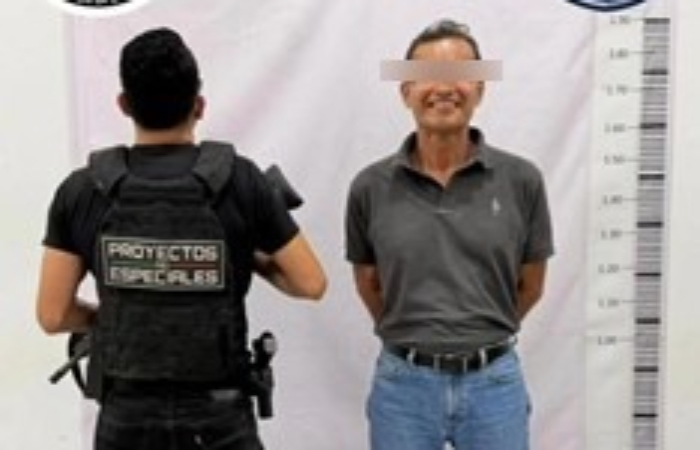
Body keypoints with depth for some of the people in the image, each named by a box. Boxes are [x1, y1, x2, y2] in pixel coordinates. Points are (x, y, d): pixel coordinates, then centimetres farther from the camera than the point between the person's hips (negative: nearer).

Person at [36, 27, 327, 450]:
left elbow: (53, 315, -3)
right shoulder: (241, 180, -10)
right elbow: (311, 284, -6)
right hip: (219, 415, -1)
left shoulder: (82, 191, -6)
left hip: (126, 416, 2)